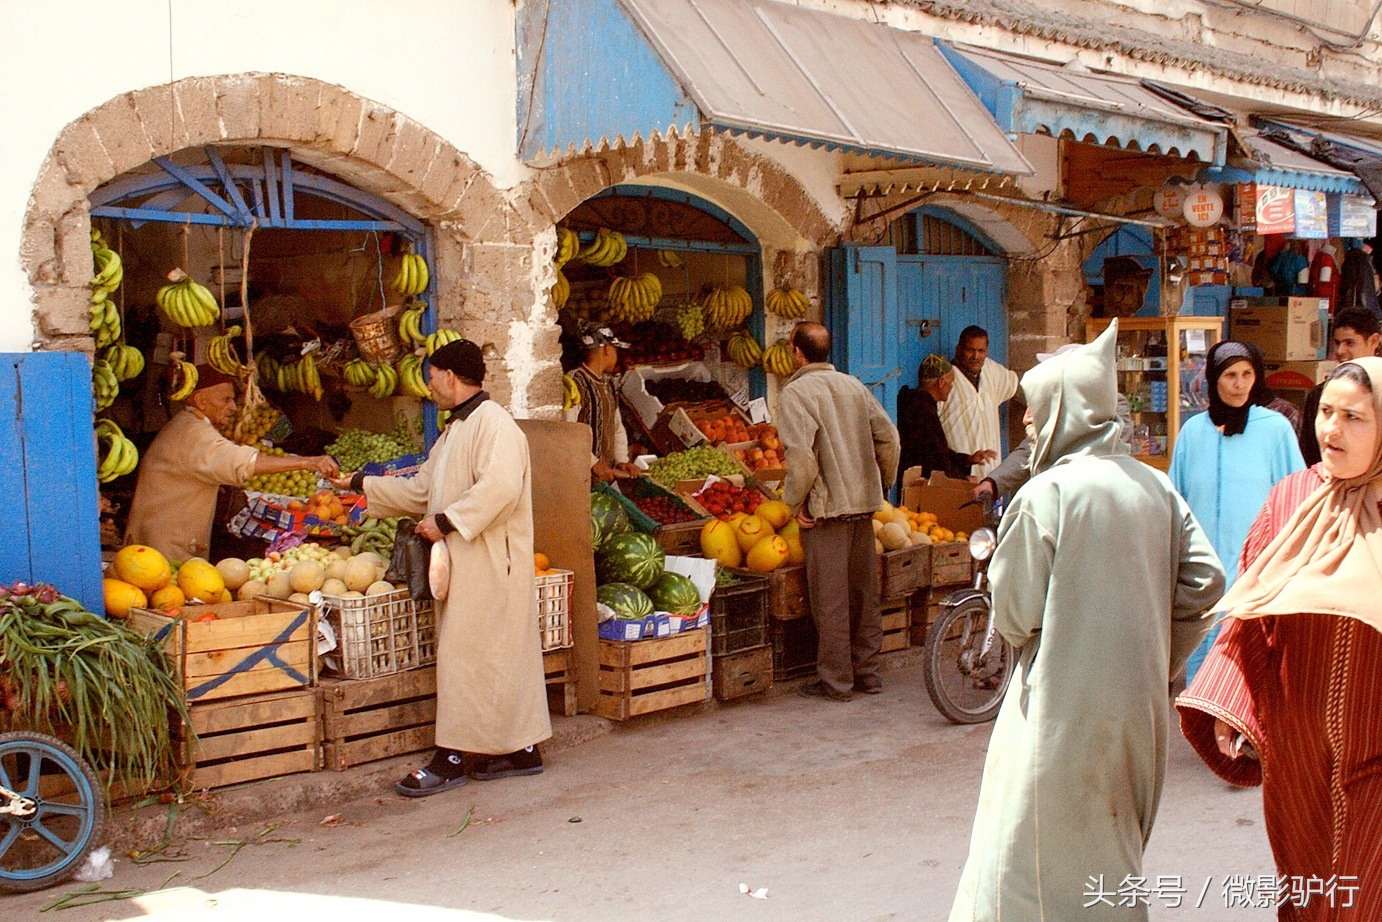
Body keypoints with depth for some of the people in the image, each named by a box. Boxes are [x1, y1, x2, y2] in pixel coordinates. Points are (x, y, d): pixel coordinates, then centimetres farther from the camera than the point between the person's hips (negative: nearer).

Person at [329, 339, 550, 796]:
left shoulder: (493, 423, -14)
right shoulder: (456, 429, 19)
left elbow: (499, 487, -28)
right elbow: (420, 490, 26)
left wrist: (446, 521, -22)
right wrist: (361, 484, 27)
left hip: (487, 563, -10)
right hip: (464, 563, 10)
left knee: (465, 653, -6)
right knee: (501, 655, 12)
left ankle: (455, 756, 1)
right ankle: (521, 747, 18)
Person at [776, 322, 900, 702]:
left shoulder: (794, 392, -9)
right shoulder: (853, 385, 10)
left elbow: (800, 454, -20)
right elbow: (888, 436, 10)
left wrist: (796, 500, -9)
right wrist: (882, 483, 20)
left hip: (826, 506, -6)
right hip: (864, 502, 6)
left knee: (830, 598, 0)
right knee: (864, 592, 14)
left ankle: (835, 681, 6)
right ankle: (868, 673, 21)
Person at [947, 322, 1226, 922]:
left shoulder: (1046, 493, -14)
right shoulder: (1155, 486, 4)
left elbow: (1017, 610, -12)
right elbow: (1205, 580, 2)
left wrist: (1016, 638, 11)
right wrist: (1157, 662, 11)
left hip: (1066, 701, -7)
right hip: (1140, 701, 7)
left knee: (1038, 861, 4)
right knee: (1113, 847, 22)